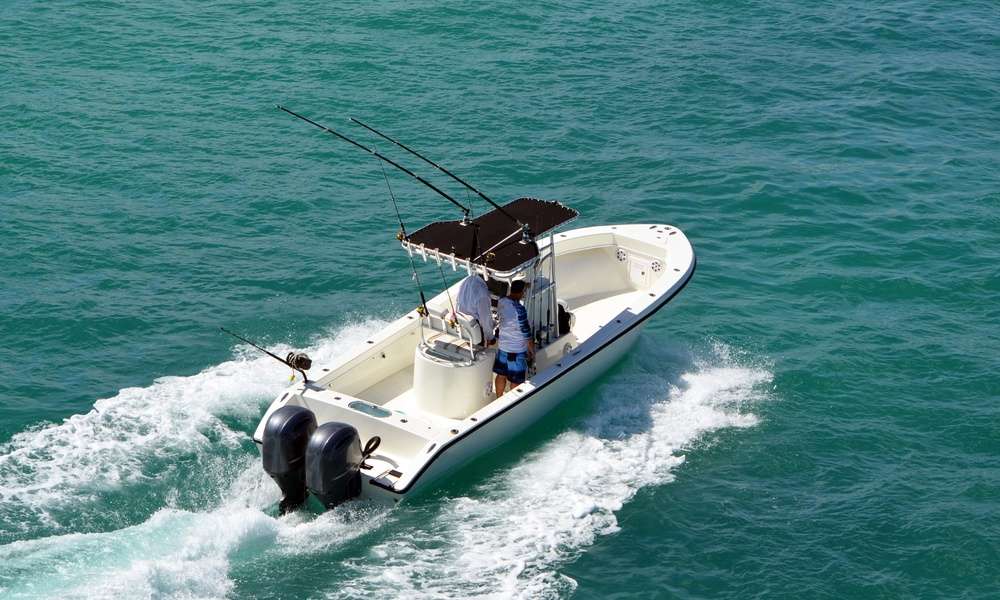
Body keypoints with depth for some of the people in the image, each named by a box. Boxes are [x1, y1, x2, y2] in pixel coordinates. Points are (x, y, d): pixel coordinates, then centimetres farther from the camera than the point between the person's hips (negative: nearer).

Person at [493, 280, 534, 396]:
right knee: (516, 381, 10)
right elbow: (526, 332, -20)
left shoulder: (501, 302, -7)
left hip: (502, 347, 7)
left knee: (501, 375, 22)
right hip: (517, 350, -7)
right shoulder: (519, 309, -30)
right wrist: (531, 350, -7)